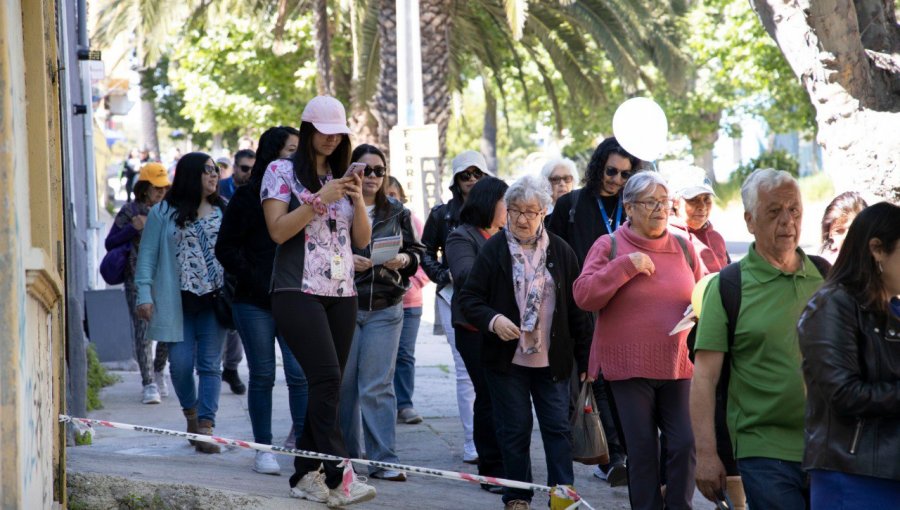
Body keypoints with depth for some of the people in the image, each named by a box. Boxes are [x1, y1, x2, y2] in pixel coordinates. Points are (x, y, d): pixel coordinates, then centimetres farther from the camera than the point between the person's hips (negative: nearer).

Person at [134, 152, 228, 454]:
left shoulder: (223, 211, 10)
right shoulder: (164, 213, 3)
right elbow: (148, 255, 2)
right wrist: (144, 294, -7)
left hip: (214, 300, 1)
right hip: (177, 302, -1)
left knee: (210, 364, -3)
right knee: (181, 363, -3)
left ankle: (205, 429, -3)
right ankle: (190, 413, 24)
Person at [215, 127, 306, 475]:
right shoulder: (248, 196, -1)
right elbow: (226, 248, -2)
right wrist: (258, 285, -9)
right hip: (255, 302, -3)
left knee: (300, 374, -6)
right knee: (262, 375, 2)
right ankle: (263, 449, 10)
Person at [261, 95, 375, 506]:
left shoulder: (341, 176, 17)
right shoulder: (282, 172, 2)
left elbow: (362, 239, 12)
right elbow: (278, 230, -9)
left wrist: (358, 200, -4)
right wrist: (319, 200, -15)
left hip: (342, 294, 6)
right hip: (299, 291, -6)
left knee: (325, 386, 3)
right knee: (327, 379, -18)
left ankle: (306, 475, 9)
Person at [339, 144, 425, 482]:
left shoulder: (397, 213, 10)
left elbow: (416, 251, 14)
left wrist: (404, 260, -7)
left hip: (385, 309, 1)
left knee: (378, 385, -5)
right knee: (345, 383, 5)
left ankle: (383, 461, -6)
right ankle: (348, 454, 18)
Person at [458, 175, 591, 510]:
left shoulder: (561, 252, 3)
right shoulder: (494, 250, -1)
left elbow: (578, 310, 7)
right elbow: (468, 300, -1)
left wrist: (584, 359, 5)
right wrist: (492, 319, -21)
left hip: (552, 359, 1)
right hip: (506, 357, -1)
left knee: (558, 427, 0)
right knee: (514, 429, 5)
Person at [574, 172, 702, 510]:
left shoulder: (683, 247, 10)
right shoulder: (609, 246, 0)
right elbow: (583, 295, -11)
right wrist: (626, 265, -16)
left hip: (677, 365, 3)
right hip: (629, 365, -3)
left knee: (684, 443, -4)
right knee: (642, 448, 1)